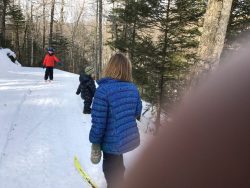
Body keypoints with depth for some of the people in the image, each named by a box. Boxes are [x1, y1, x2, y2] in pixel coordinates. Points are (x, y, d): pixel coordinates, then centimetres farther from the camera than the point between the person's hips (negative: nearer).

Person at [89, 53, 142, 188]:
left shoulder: (103, 89, -22)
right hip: (131, 138, 6)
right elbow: (137, 113, 7)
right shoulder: (133, 88, -4)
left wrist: (95, 141, -8)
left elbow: (98, 121, -20)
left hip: (113, 142, -6)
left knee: (111, 172, 19)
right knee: (118, 167, 31)